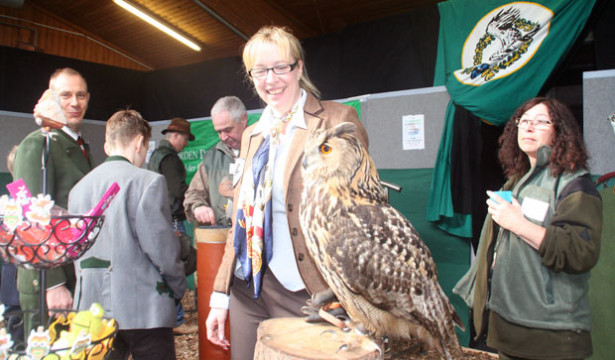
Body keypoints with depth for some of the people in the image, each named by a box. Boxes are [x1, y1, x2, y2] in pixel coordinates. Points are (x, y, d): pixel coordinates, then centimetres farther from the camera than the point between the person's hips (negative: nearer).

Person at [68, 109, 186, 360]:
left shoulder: (78, 188, 6)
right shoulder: (148, 182, -13)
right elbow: (162, 248, -15)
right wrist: (179, 289, 1)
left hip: (92, 307, 6)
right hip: (143, 310, -5)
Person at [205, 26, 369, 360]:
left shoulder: (337, 120, -7)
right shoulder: (251, 135, 12)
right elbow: (239, 221, 13)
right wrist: (221, 296, 12)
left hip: (305, 294, -5)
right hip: (246, 291, 6)